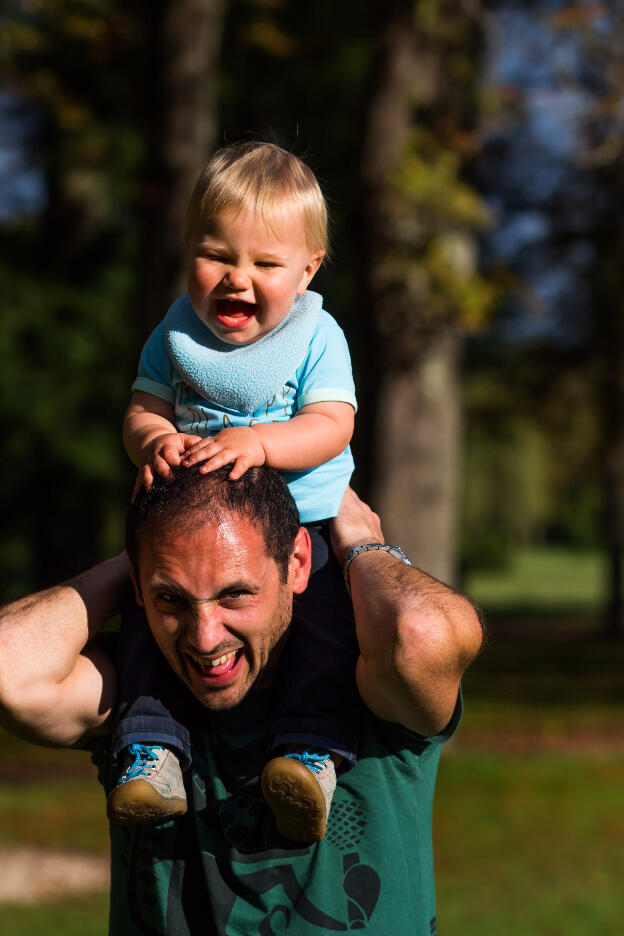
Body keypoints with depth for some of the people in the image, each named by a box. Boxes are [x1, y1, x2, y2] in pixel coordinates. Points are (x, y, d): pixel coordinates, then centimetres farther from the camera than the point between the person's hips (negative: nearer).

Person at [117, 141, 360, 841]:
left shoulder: (316, 336, -5)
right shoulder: (177, 332, 4)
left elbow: (332, 425, -15)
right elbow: (142, 408, 4)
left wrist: (258, 443, -34)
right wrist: (152, 438, -22)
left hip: (306, 523, -2)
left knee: (322, 625, -25)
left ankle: (312, 748, -32)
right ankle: (150, 745, -16)